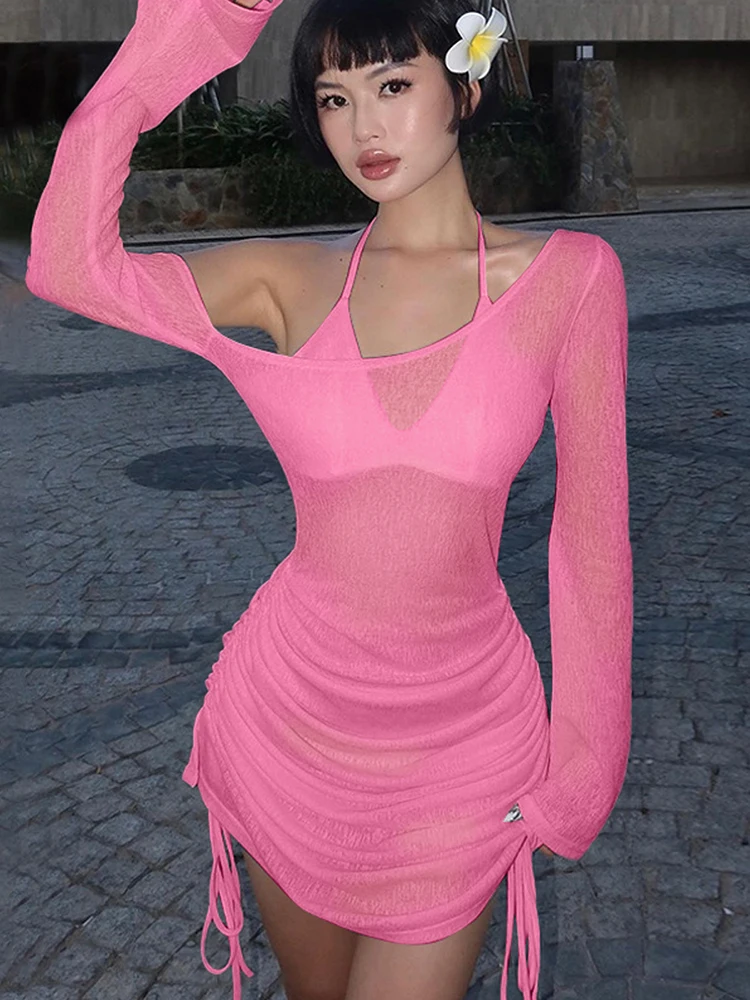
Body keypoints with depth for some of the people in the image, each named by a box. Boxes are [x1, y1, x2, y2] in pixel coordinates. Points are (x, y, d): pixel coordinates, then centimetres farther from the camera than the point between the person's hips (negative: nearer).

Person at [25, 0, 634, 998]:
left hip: (460, 739, -2)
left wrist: (583, 766, -1)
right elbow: (69, 263, -18)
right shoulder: (290, 280, -3)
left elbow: (591, 536, -4)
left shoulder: (567, 276, -7)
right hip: (289, 718, 2)